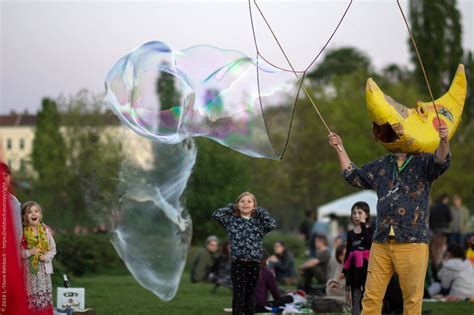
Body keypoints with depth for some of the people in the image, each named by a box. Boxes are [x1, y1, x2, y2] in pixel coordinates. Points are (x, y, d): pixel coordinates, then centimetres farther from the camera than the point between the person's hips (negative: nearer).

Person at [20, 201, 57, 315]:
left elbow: (53, 249, 8)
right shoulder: (21, 232, -6)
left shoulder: (46, 231, 2)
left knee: (45, 296, 5)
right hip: (28, 269, -3)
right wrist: (29, 252, -20)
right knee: (31, 297, -2)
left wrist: (46, 257, -10)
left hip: (44, 269, 3)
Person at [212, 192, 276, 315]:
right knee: (238, 295, -5)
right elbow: (216, 215, -3)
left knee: (250, 295, 8)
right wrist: (231, 207, 8)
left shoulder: (259, 221, 9)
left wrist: (260, 211, 4)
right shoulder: (232, 220, 8)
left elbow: (272, 224, -8)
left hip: (254, 264, 2)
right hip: (238, 264, -2)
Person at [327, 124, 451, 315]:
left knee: (412, 299, -2)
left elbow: (441, 162, -19)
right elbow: (354, 177, 30)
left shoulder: (423, 163, 3)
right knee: (371, 298, 3)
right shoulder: (382, 165, 18)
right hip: (381, 242, 5)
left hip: (412, 242, -5)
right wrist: (340, 150, 25)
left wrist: (443, 141, -40)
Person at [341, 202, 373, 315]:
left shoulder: (370, 230, -1)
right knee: (355, 295, 6)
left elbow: (369, 242, -20)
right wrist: (344, 270, 15)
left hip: (366, 265, -5)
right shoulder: (350, 233, 13)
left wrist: (363, 225, -15)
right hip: (354, 267, 5)